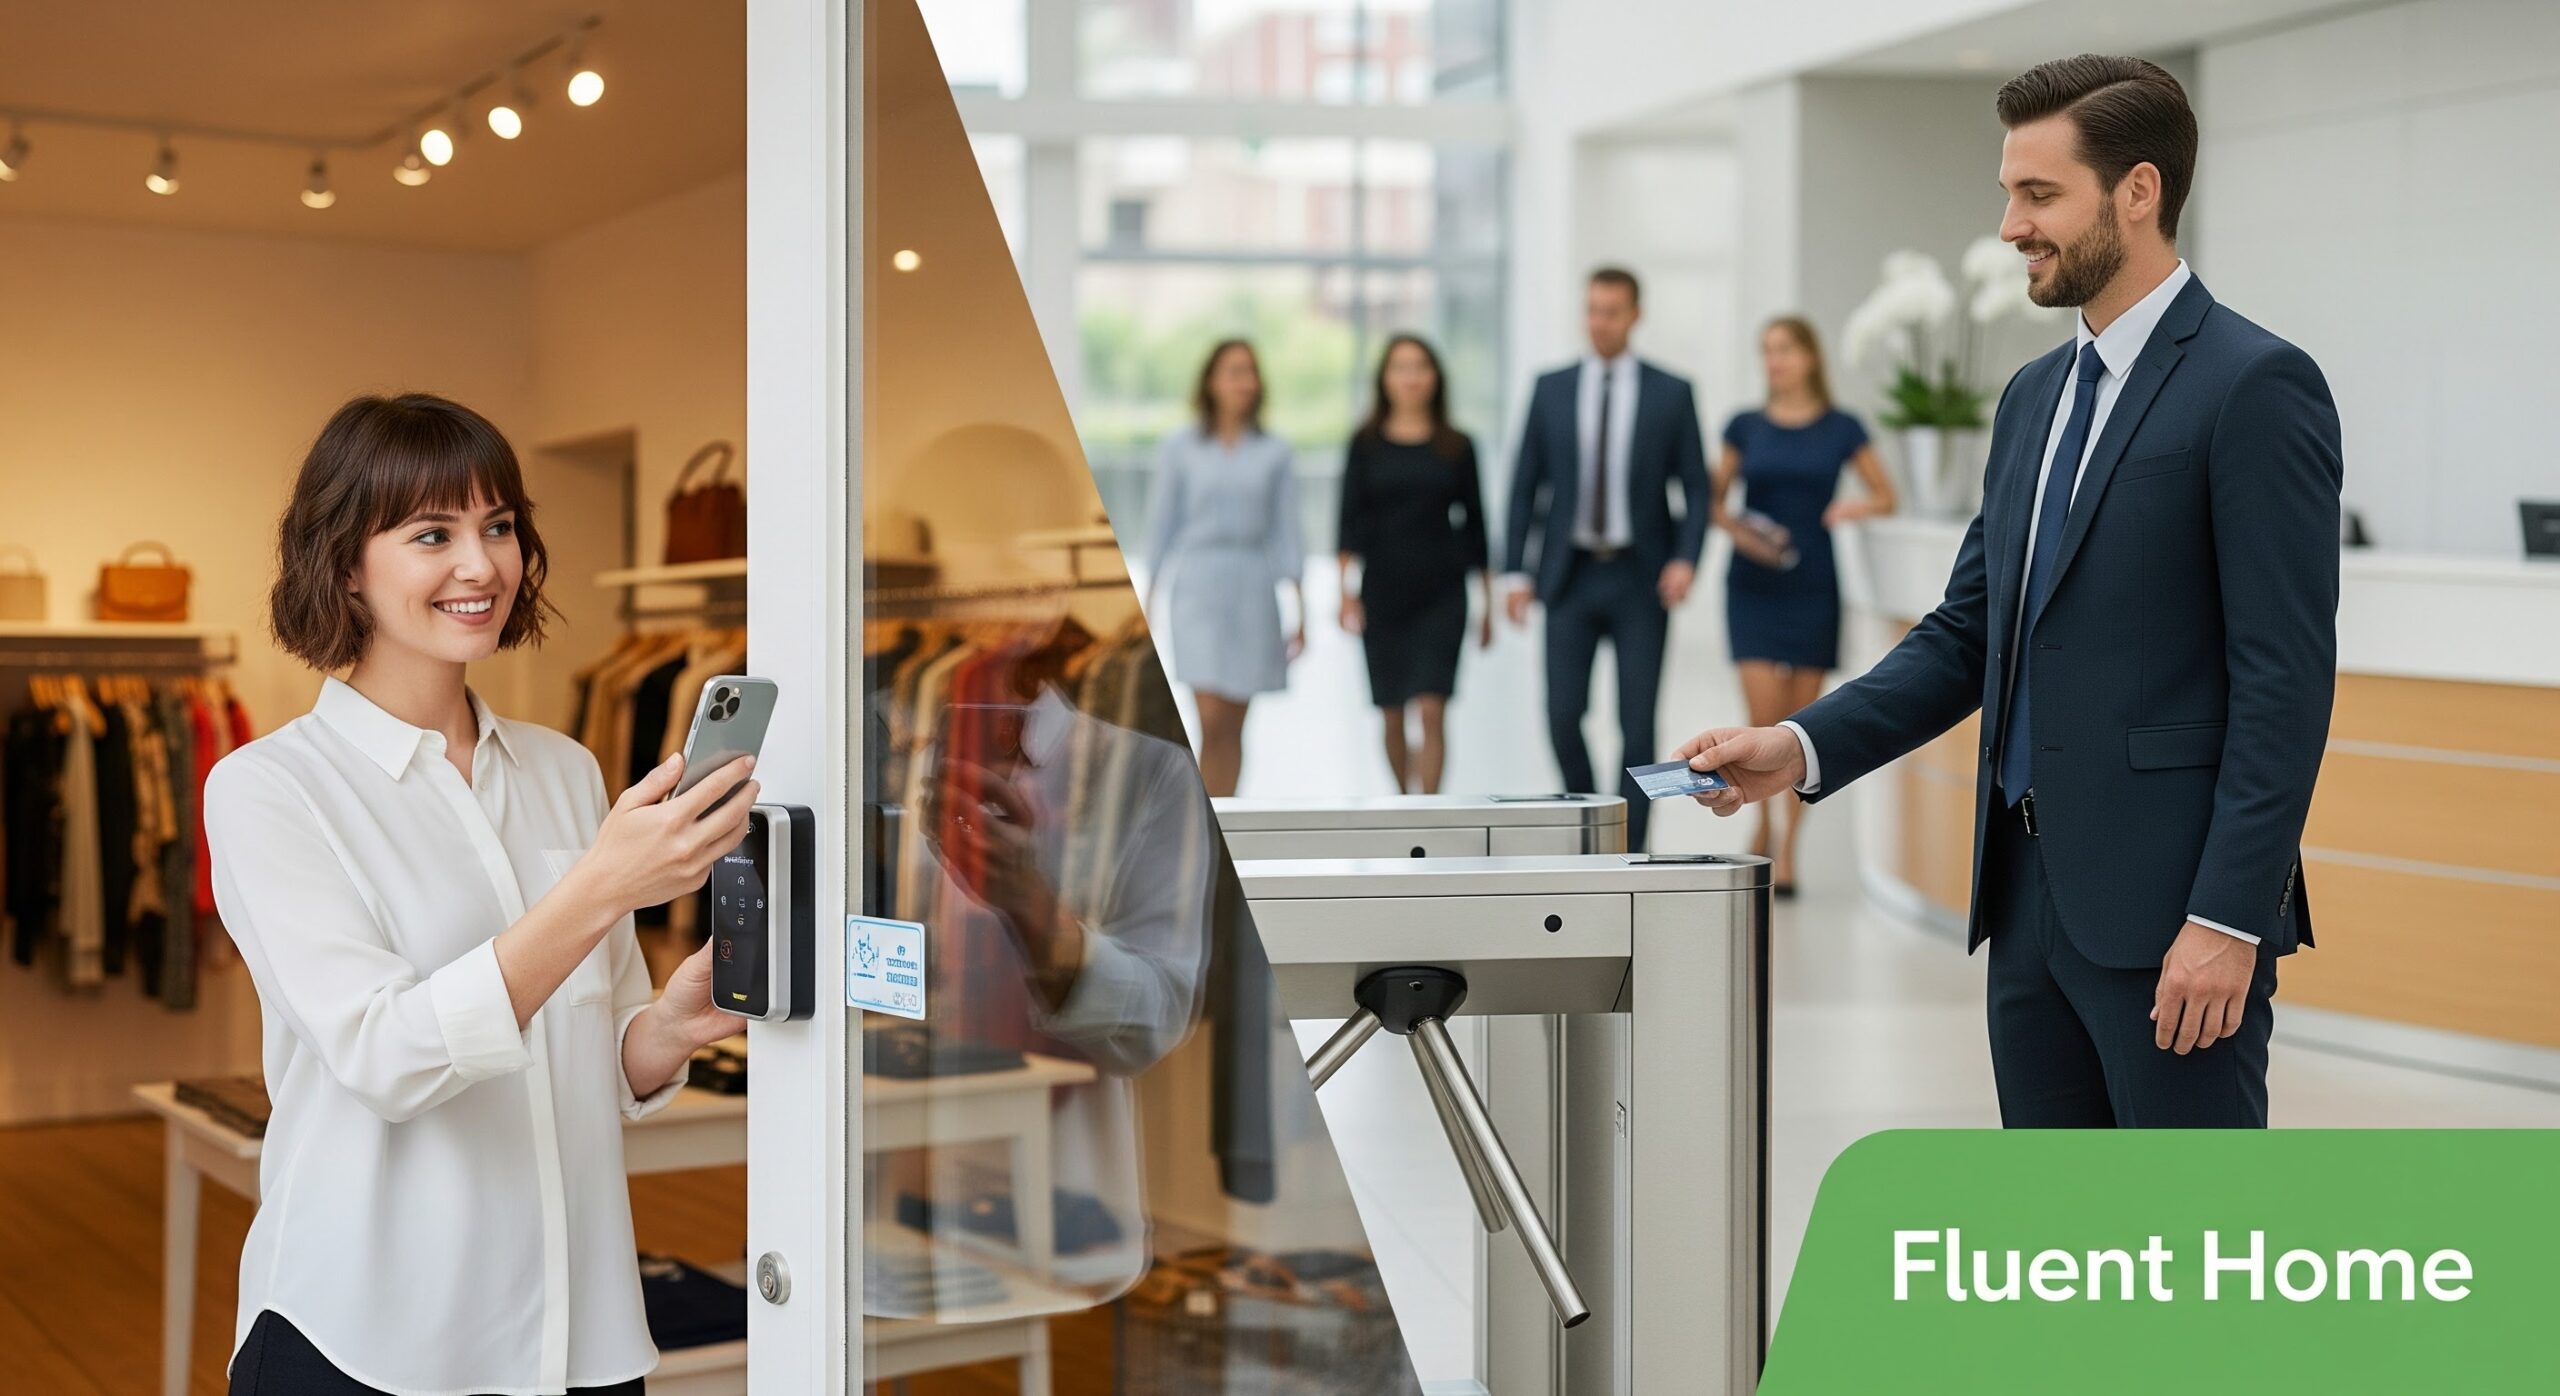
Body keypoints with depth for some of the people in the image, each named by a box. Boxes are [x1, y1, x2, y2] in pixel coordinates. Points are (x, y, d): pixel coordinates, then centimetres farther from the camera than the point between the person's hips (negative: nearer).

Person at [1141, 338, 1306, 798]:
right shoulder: (1179, 448, 3)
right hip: (1198, 587, -2)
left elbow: (1285, 532, 7)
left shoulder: (1274, 452, 8)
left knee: (1234, 726, 5)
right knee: (1211, 720, -13)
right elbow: (1162, 523, 5)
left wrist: (1299, 609, 2)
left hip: (1253, 588, 2)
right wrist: (1148, 602, 2)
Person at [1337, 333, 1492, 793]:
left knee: (1432, 709, -13)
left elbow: (1474, 525, 9)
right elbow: (1351, 520, 1)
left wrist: (1488, 603, 9)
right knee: (1391, 716, 8)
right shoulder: (1366, 445, 5)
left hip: (1442, 592, -1)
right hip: (1383, 590, 1)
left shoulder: (1456, 447, 6)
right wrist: (1346, 590, -10)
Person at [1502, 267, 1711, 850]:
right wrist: (1517, 570, 0)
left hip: (1641, 580, -1)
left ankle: (1629, 849, 7)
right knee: (1562, 716, -3)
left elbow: (1696, 488, 3)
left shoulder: (1671, 394, 2)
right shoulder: (1550, 390, 6)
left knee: (1637, 723, -1)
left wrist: (1685, 558, -12)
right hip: (1570, 577, 1)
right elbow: (1526, 485, 7)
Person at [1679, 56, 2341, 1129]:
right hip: (2031, 891, 8)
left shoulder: (2255, 385, -11)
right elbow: (1966, 633, 16)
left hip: (2170, 903, -8)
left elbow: (2285, 679, -15)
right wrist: (1803, 747, 2)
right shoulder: (2036, 396, 15)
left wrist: (2228, 919, -19)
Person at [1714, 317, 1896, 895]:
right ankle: (1762, 825, 16)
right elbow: (1712, 501, 10)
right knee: (1762, 719, -9)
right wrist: (1738, 530, -10)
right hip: (1753, 587, 0)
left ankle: (1787, 850, 12)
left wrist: (1855, 508, -13)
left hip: (1813, 587, 0)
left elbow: (1886, 496, 8)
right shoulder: (1745, 427, 5)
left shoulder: (1840, 429, 3)